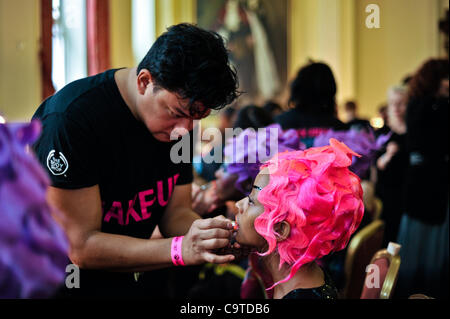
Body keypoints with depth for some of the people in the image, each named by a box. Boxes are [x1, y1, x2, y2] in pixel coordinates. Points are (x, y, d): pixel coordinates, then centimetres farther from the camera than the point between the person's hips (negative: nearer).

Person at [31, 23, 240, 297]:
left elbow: (176, 212, 0)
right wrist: (181, 249, -34)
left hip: (128, 276, 5)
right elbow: (81, 247, -25)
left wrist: (209, 233, -21)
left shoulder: (181, 109, -6)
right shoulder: (70, 120, -26)